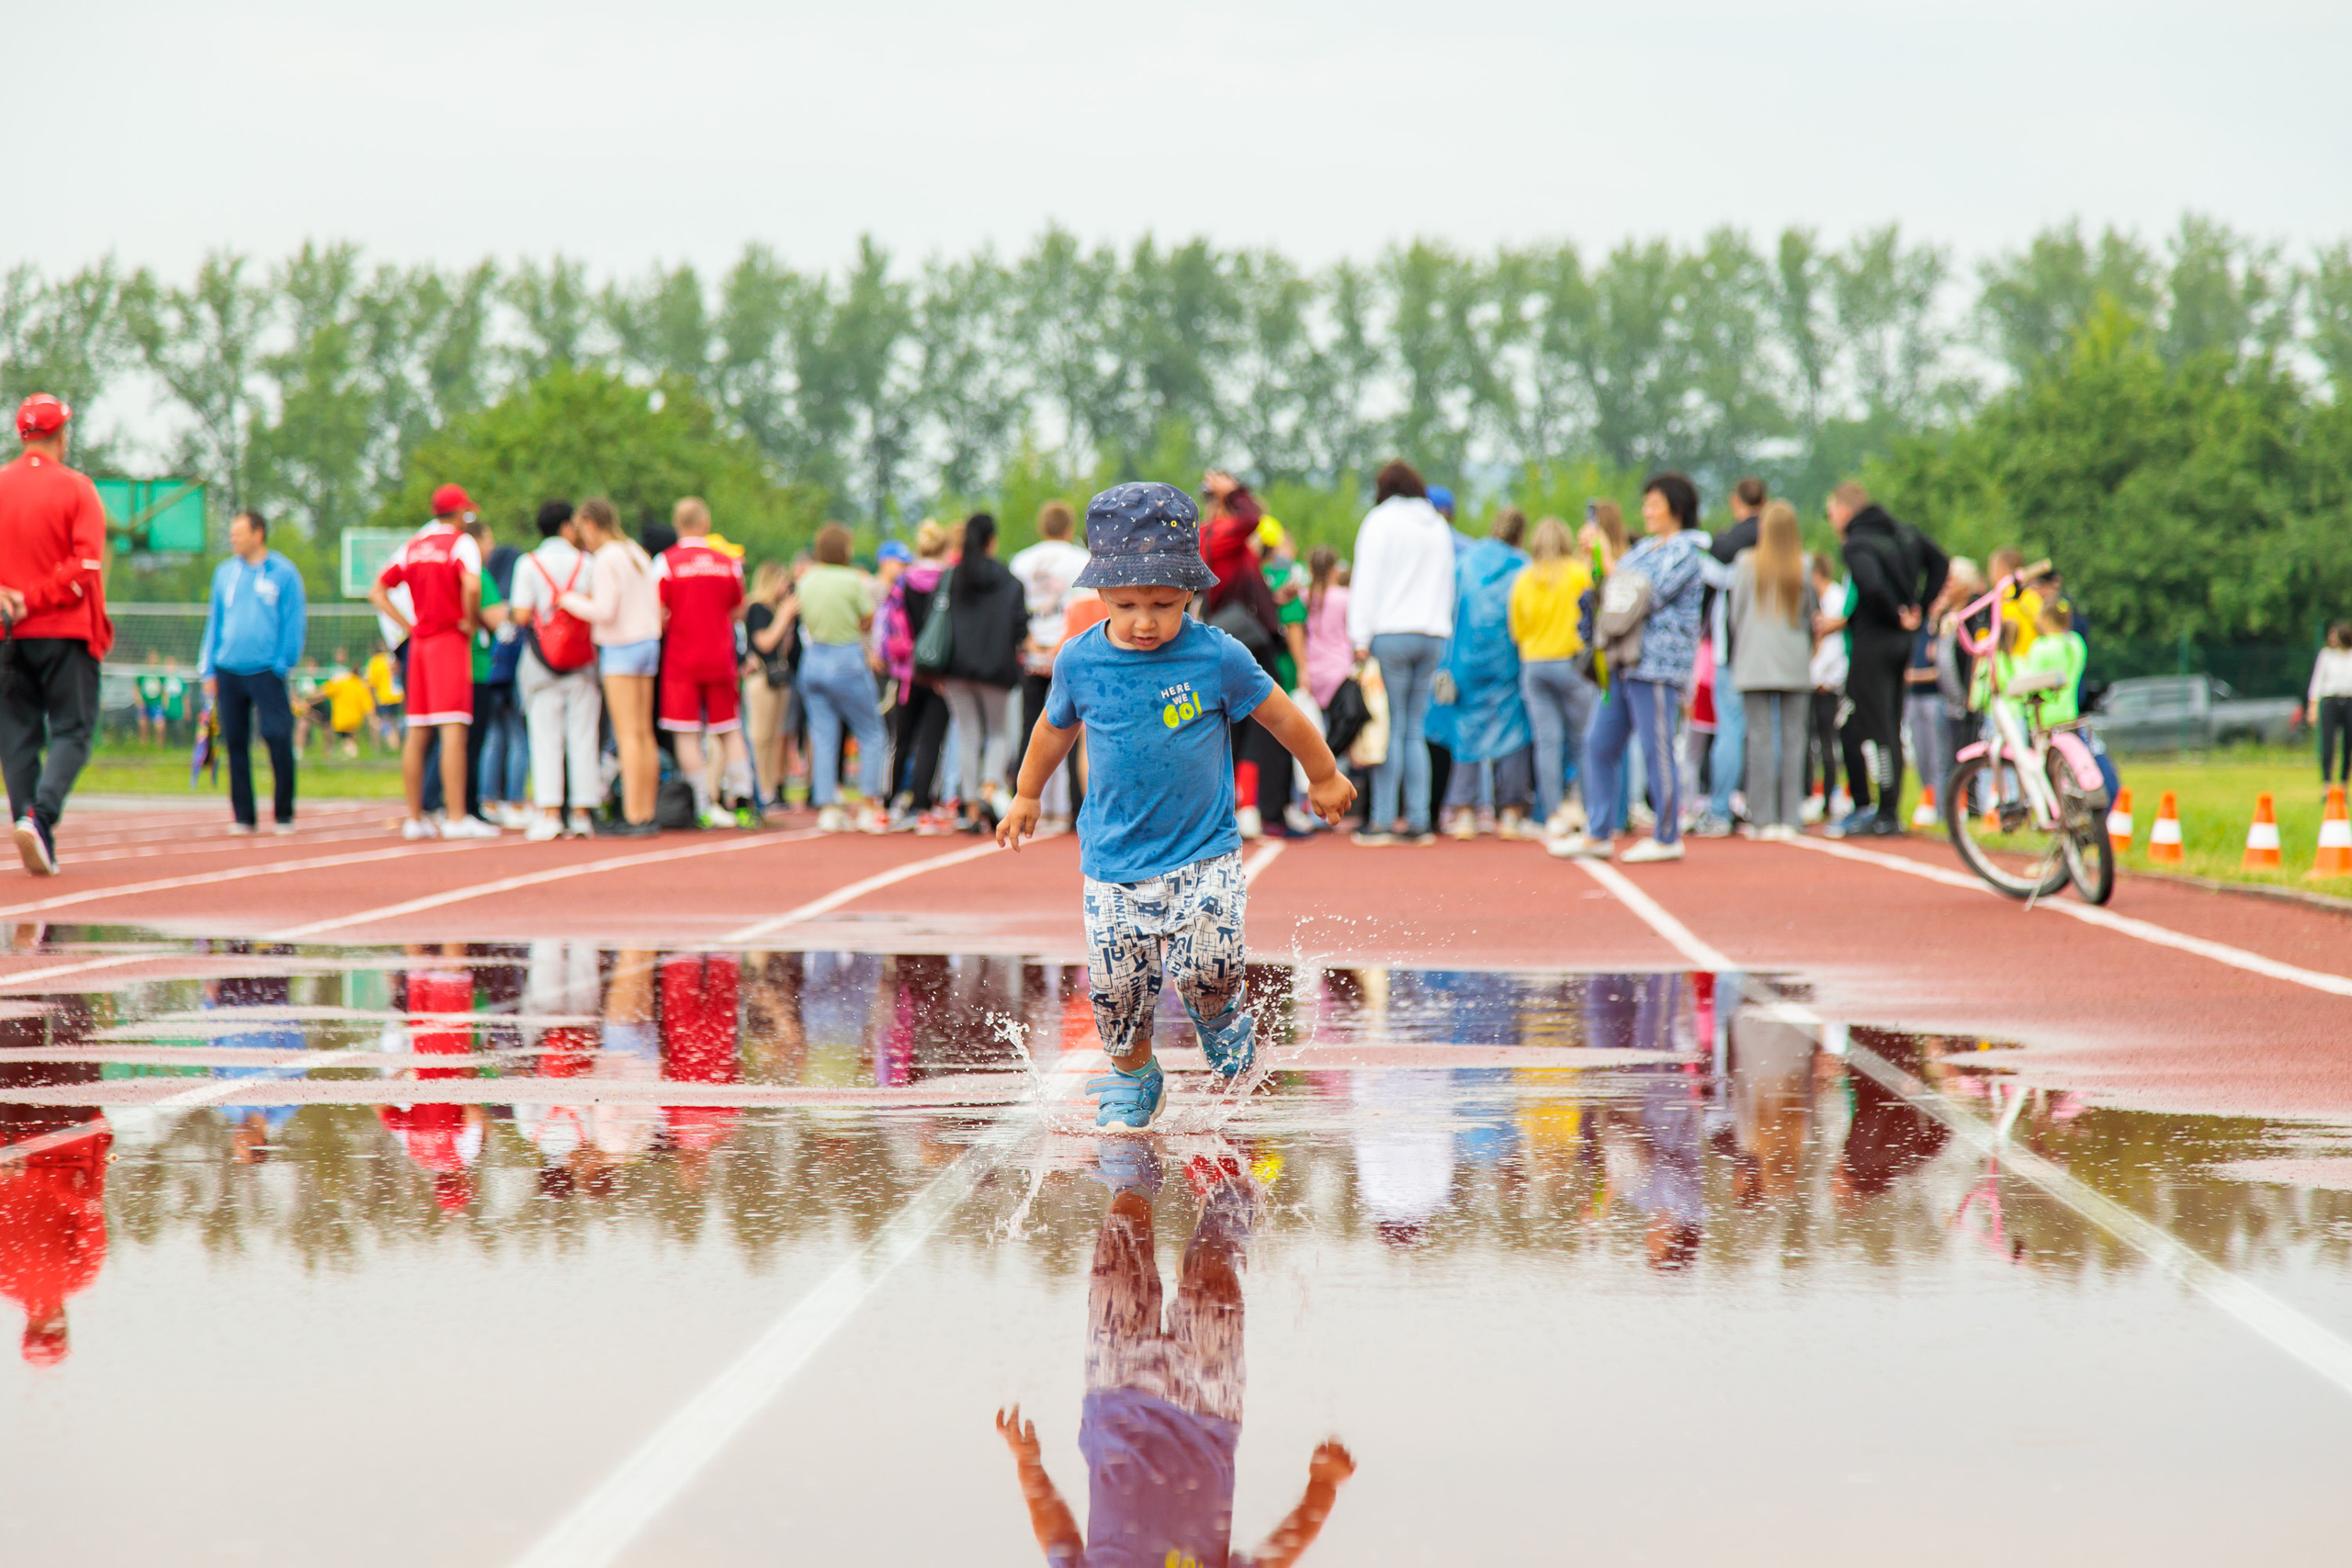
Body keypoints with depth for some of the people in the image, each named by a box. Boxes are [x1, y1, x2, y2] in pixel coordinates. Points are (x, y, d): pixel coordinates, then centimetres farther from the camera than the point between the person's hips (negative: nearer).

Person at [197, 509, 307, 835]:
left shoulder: (283, 573, 1)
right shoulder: (225, 572, 14)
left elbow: (294, 622, 0)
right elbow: (215, 622, 17)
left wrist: (282, 664, -7)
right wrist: (208, 670, 11)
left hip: (266, 671, -4)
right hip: (229, 671, 4)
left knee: (278, 739, -10)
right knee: (235, 743, 3)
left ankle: (284, 815, 0)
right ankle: (243, 816, 10)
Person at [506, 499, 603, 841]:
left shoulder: (528, 565, -3)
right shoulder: (586, 564, 1)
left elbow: (522, 616, -9)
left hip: (541, 661, -1)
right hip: (581, 664, 1)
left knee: (545, 738, -1)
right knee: (582, 737, 4)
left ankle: (549, 813, -8)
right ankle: (581, 812, 2)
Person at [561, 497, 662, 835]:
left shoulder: (605, 560, -12)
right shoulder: (638, 554, 14)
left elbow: (605, 612, -18)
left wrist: (569, 600, -3)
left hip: (620, 648, -8)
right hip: (647, 642, 8)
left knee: (628, 734, -10)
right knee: (644, 733, 8)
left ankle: (633, 816, -13)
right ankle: (647, 813, 7)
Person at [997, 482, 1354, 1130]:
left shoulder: (1217, 657, -12)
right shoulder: (1080, 661, -6)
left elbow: (1282, 716, 4)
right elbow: (1056, 727, 16)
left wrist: (1324, 778, 17)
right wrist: (1027, 796, 29)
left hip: (1203, 849, -2)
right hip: (1114, 857, 2)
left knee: (1205, 965, -17)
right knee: (1116, 985, -2)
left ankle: (1223, 1024, 18)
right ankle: (1131, 1076, 25)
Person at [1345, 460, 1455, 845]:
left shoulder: (1381, 521, -1)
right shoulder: (1439, 528, 16)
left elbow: (1367, 581, -6)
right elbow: (1448, 585, 17)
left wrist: (1360, 638, -7)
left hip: (1391, 635, -5)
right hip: (1433, 636, 5)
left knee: (1390, 730, -5)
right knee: (1416, 733, 7)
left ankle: (1382, 820, -6)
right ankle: (1418, 821, 3)